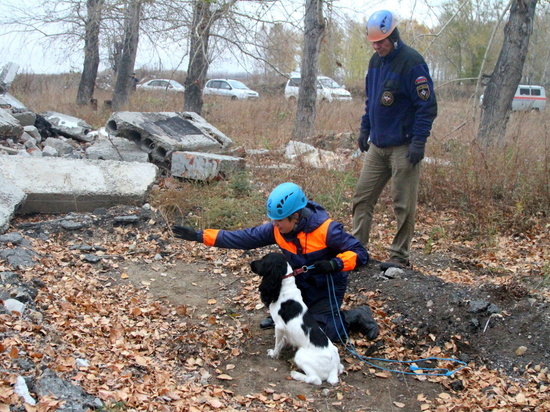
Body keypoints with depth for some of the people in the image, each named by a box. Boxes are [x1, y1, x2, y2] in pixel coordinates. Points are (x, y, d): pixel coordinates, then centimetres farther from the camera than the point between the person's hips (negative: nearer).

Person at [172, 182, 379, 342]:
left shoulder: (326, 230, -28)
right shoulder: (276, 229, -13)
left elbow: (360, 254, -24)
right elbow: (243, 238, -13)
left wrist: (335, 264, -42)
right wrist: (199, 236, -19)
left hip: (326, 289, -5)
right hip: (300, 284, 6)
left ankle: (354, 317, 9)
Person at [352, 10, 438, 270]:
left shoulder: (411, 62, -13)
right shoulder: (375, 61, 11)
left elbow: (427, 105, -15)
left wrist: (419, 142, -19)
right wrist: (364, 129, 19)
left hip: (403, 148, -8)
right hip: (376, 146, 8)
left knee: (403, 205, 1)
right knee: (362, 197, 9)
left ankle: (400, 256, 12)